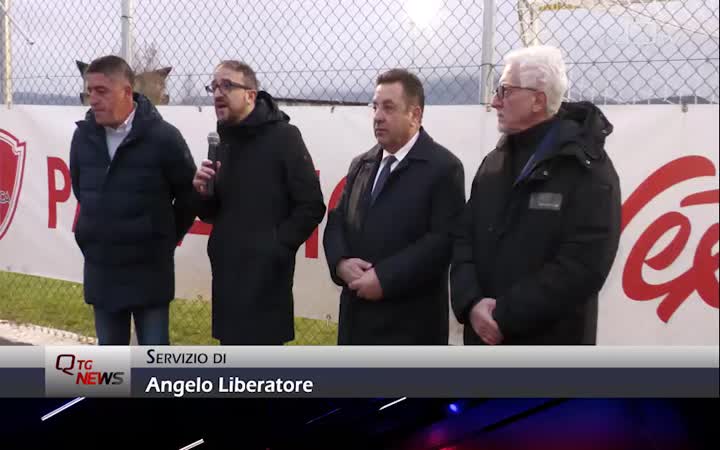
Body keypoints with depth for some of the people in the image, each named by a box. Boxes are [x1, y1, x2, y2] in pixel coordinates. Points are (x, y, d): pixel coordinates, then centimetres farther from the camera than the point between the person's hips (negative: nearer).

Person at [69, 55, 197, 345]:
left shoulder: (163, 137, -14)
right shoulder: (84, 136, 0)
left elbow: (189, 196, -3)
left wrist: (166, 240, 5)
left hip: (149, 270, -4)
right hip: (101, 269, 4)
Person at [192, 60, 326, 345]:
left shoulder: (282, 136, -8)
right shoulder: (223, 141, 13)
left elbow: (311, 206, -12)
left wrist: (276, 247, -13)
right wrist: (203, 194, -3)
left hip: (265, 278, -7)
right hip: (227, 275, 7)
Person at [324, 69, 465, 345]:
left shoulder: (443, 167, -7)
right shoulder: (361, 165, 15)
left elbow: (443, 239, -16)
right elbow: (337, 221, 15)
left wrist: (385, 278, -19)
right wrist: (341, 263, -7)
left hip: (410, 321, -6)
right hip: (358, 314, 6)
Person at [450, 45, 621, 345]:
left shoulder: (587, 168, -10)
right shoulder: (493, 163, 11)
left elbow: (584, 266, -19)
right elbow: (463, 238, 7)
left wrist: (504, 317, -18)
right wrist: (470, 303, -12)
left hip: (550, 343, -6)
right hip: (485, 338, 6)